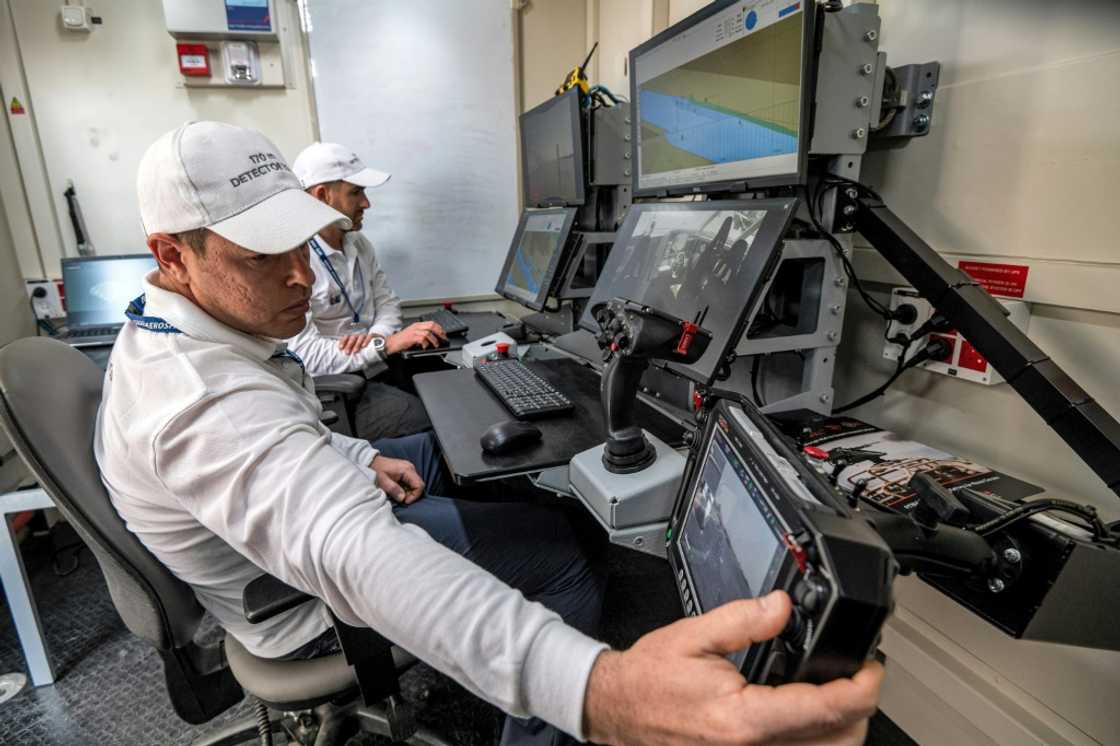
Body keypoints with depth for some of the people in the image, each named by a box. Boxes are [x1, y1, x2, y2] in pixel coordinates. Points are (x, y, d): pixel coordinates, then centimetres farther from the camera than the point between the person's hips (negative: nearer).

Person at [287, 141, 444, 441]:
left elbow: (387, 300, 14)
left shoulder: (358, 244, 10)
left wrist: (377, 335, -9)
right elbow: (304, 353, -23)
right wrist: (388, 343, -25)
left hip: (382, 370, 8)